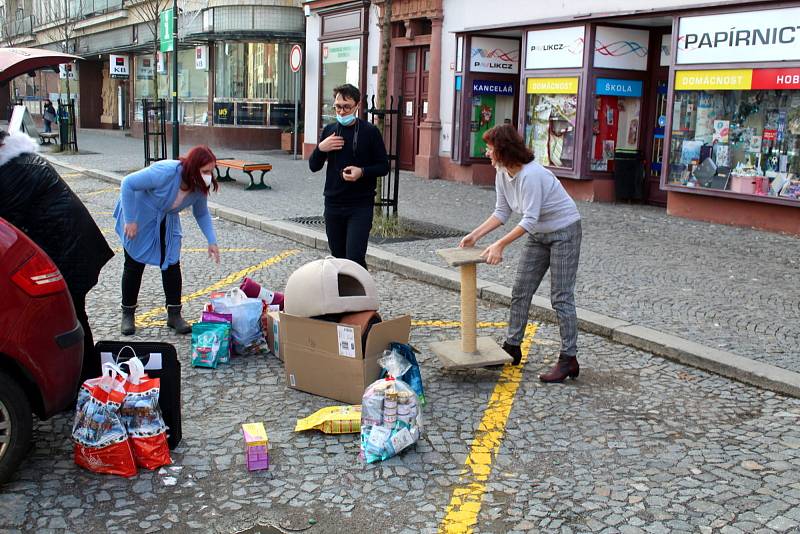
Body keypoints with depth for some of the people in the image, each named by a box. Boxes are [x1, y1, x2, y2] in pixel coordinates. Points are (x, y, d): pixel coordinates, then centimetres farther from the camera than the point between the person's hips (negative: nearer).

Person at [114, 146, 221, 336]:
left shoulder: (200, 186, -17)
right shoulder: (166, 172, -37)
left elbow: (202, 214, 1)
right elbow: (128, 183, -32)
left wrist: (212, 241, -10)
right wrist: (130, 220, -29)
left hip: (167, 222, 5)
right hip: (139, 217, -5)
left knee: (172, 263, -2)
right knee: (134, 264, 3)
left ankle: (174, 314, 6)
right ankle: (127, 314, 16)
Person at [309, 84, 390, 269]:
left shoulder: (369, 132, -5)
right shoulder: (329, 130, 7)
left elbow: (384, 167, -1)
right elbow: (313, 167, 11)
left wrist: (362, 172, -20)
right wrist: (320, 148, -10)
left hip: (361, 206, -4)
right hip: (333, 204, 5)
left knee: (355, 257, -13)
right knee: (338, 257, 11)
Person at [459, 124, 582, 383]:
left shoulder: (530, 175, -29)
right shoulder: (502, 173, -3)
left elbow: (530, 220, -33)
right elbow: (502, 212, 3)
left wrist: (500, 244, -37)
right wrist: (475, 235, -5)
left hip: (564, 231, -9)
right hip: (538, 235, 9)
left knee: (561, 297, -7)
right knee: (520, 291, 9)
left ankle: (569, 359, 0)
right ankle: (512, 347, 20)